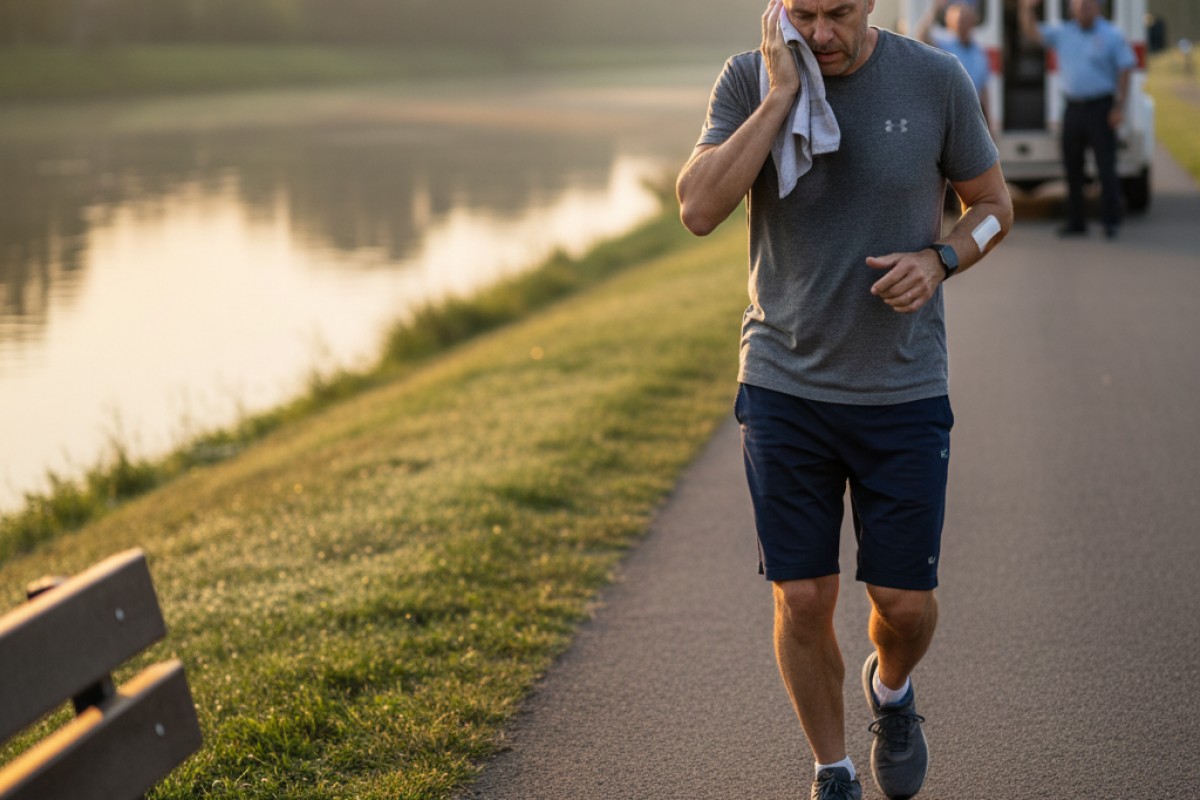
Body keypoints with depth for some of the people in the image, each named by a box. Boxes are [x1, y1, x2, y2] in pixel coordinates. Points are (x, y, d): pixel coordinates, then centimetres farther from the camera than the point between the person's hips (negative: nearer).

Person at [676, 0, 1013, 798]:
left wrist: (939, 260, -15)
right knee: (803, 601, 1)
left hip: (903, 391, 0)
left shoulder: (937, 81, -8)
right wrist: (780, 96, -24)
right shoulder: (750, 81, -7)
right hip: (784, 385, 0)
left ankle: (891, 689, 39)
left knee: (906, 603, 4)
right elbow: (699, 211, -20)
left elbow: (993, 205, 6)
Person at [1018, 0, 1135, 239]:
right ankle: (1076, 221, 16)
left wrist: (1119, 106, -11)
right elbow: (1031, 32, 9)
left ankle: (1110, 222, 0)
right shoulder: (1063, 33, 9)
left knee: (1106, 168, -6)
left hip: (1100, 109, -5)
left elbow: (1124, 71, -4)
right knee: (1072, 168, 8)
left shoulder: (1112, 35, -2)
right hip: (1073, 109, 5)